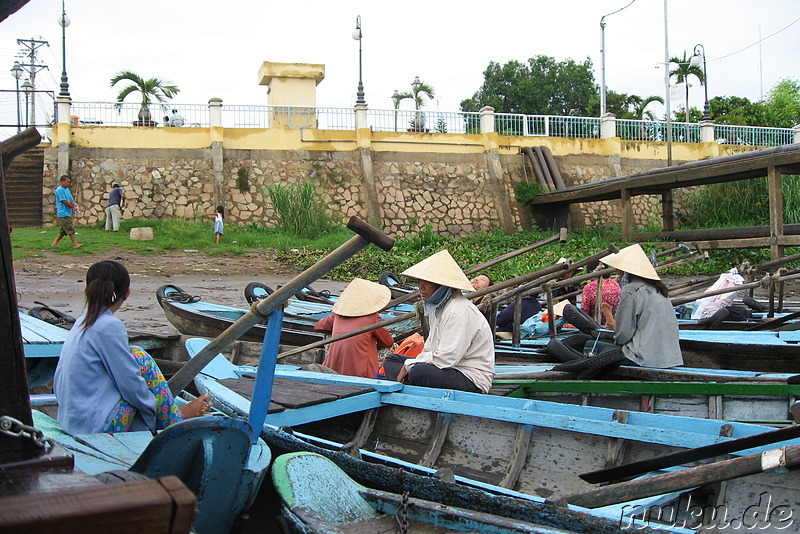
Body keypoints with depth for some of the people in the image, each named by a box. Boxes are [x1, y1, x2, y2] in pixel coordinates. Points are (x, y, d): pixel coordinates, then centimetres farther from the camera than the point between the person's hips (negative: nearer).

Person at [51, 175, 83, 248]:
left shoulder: (67, 190, 18)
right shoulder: (59, 190, -11)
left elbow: (71, 199, 16)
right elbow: (64, 201, -16)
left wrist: (74, 203, -6)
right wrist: (72, 207, -10)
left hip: (68, 213, 9)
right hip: (63, 213, -9)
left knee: (64, 230, 12)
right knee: (70, 229, -10)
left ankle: (55, 243, 18)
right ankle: (75, 244, -10)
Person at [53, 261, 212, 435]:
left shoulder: (81, 322, 10)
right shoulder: (109, 326, -15)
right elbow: (131, 385, -15)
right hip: (102, 427, -9)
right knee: (141, 359, -3)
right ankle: (175, 419, 9)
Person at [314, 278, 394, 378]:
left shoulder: (337, 316, 15)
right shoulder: (373, 318, 3)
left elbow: (318, 326, 34)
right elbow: (389, 342, 15)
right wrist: (374, 345, 36)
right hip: (358, 373, -5)